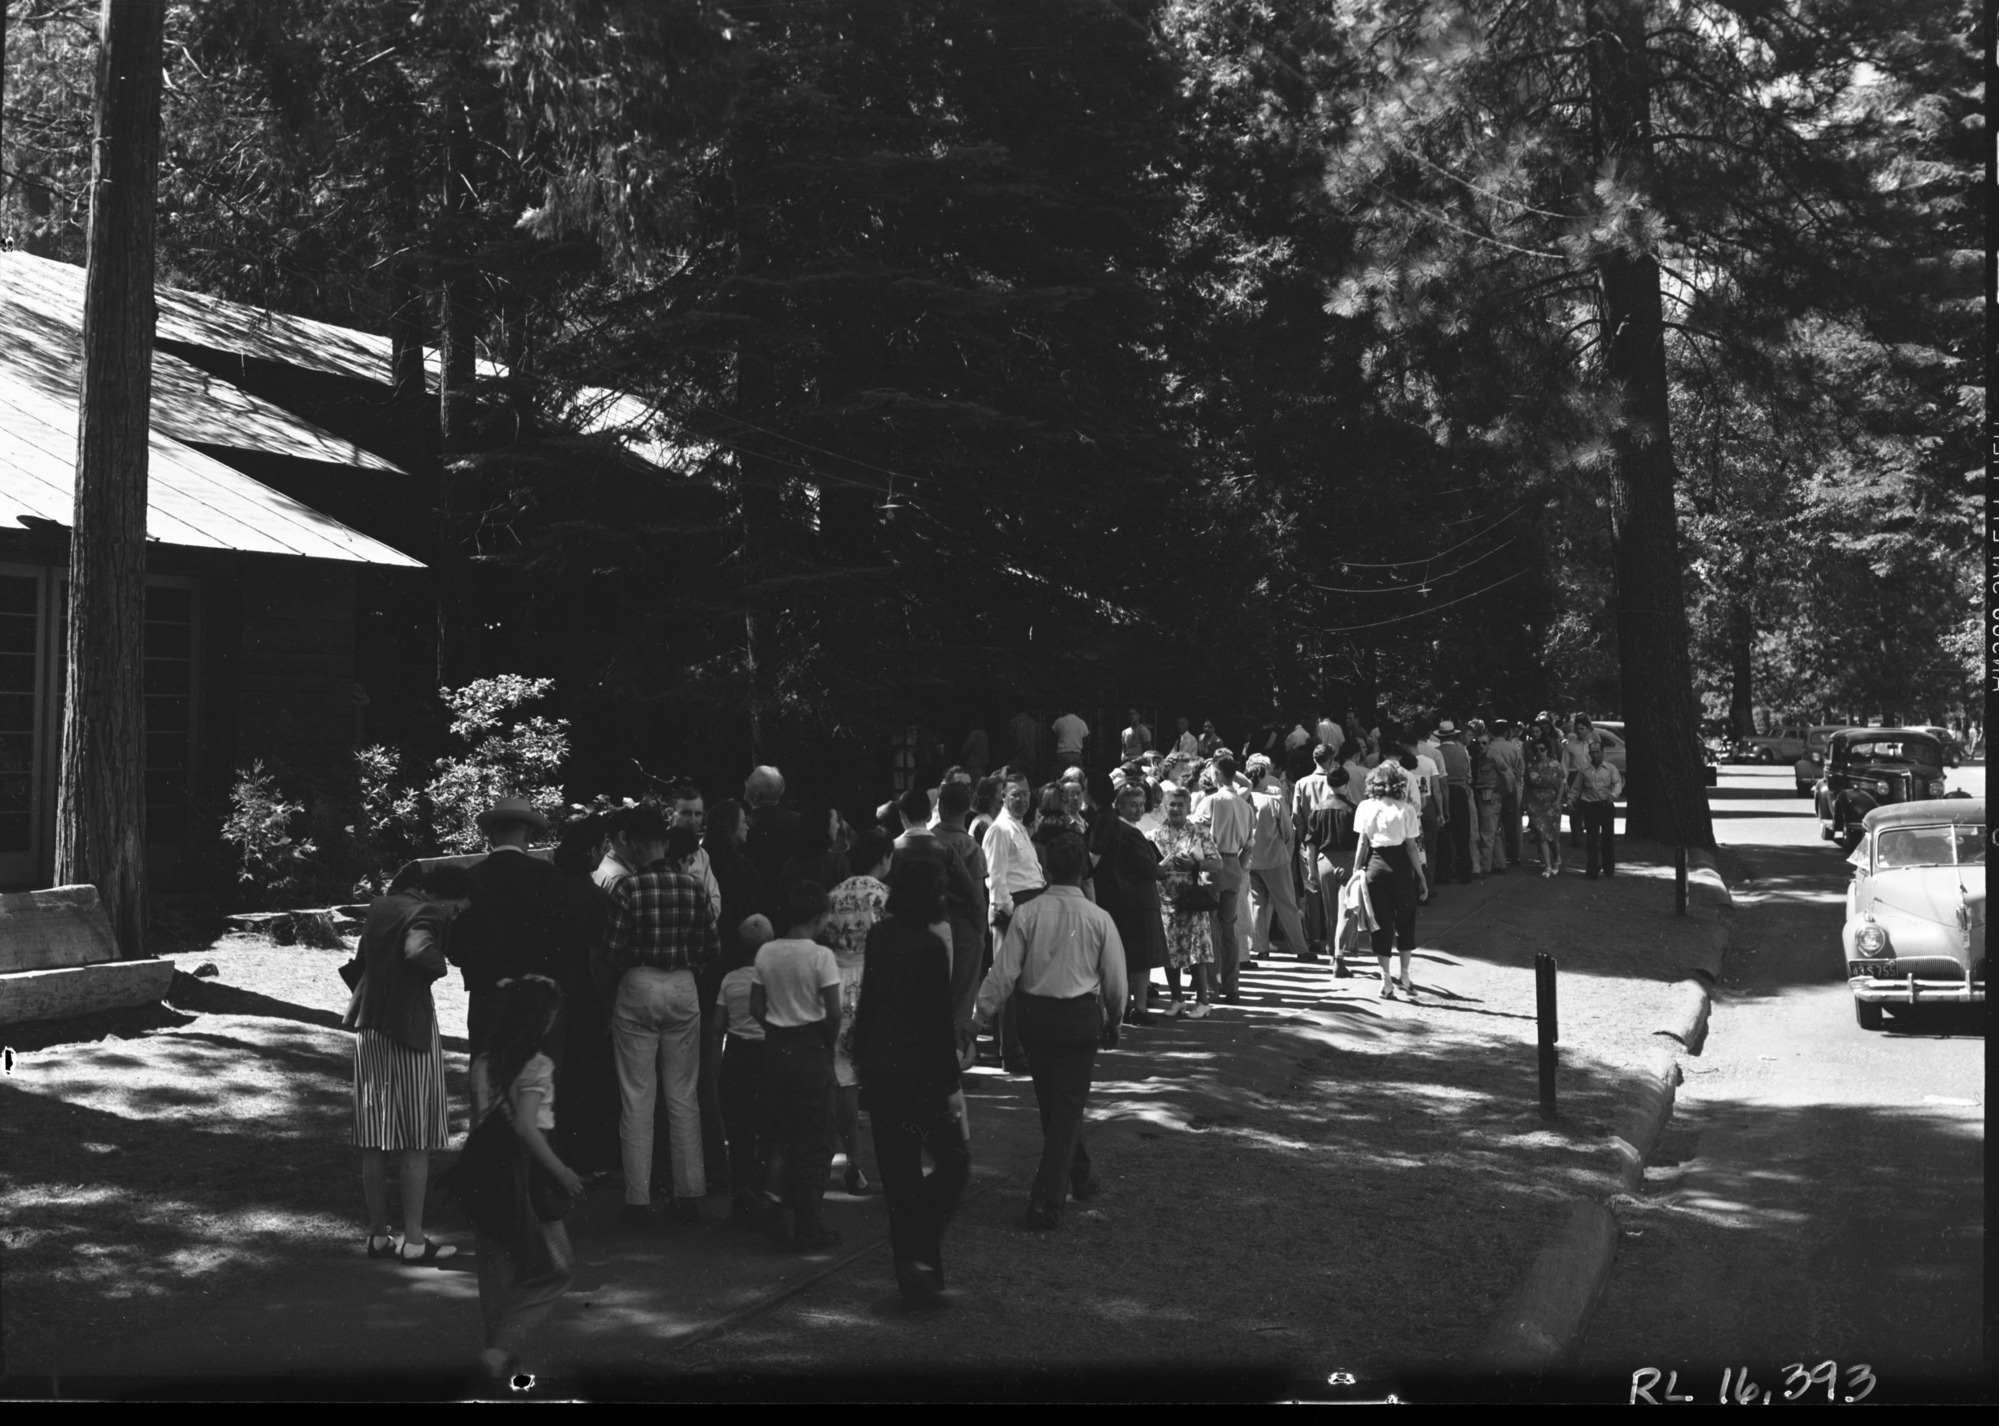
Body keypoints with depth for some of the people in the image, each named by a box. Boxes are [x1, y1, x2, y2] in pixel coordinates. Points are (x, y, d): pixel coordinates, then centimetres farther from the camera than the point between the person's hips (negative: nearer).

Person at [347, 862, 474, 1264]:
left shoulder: (381, 906, 14)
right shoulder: (429, 913, -11)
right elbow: (417, 949, -29)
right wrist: (440, 966, -12)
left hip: (369, 1025, 7)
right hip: (410, 1027, -7)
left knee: (375, 1143, 10)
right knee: (417, 1143, 0)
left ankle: (378, 1234, 15)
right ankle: (413, 1240, 0)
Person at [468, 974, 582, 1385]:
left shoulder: (482, 1064, 4)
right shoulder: (538, 1067, -15)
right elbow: (525, 1126, -23)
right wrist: (560, 1171, -17)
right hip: (525, 1175, -6)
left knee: (499, 1271, 16)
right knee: (554, 1267, 7)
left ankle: (500, 1352, 22)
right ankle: (502, 1346, -3)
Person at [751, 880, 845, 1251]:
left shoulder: (766, 953, 3)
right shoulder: (820, 956, -13)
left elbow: (756, 1008, 4)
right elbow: (833, 1012, -16)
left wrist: (777, 1031, 13)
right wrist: (829, 1046, -1)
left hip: (775, 1049, 5)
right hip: (810, 1050, -5)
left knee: (782, 1134, 17)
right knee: (814, 1143, 4)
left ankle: (783, 1216, 16)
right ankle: (807, 1228, 7)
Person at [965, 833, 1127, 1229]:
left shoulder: (1027, 914, -8)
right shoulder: (1099, 919, -7)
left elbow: (1004, 974, -9)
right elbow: (1115, 981, 0)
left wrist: (978, 1020, 0)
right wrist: (1113, 1024, 17)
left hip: (1034, 1014, 2)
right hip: (1080, 1016, -2)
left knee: (1051, 1102, 20)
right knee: (1067, 1105, 3)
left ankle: (1079, 1178, 37)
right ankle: (1047, 1200, -5)